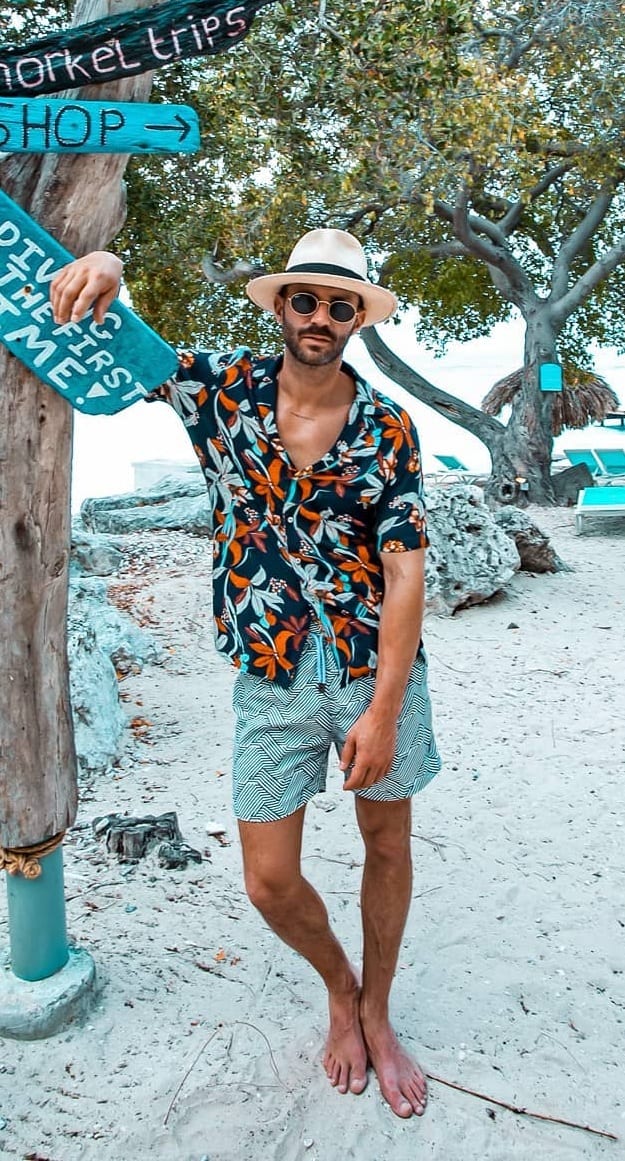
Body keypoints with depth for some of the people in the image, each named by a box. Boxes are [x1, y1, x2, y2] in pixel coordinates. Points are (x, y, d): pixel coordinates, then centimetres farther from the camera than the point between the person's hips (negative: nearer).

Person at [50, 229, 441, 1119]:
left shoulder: (388, 429, -5)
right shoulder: (225, 387, -1)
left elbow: (405, 569, -10)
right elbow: (107, 343, 5)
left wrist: (383, 709, -16)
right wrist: (103, 270, -20)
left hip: (377, 667, 0)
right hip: (273, 677, 1)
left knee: (388, 845, 14)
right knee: (269, 881, 5)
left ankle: (376, 1013, 41)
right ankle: (339, 986, 39)